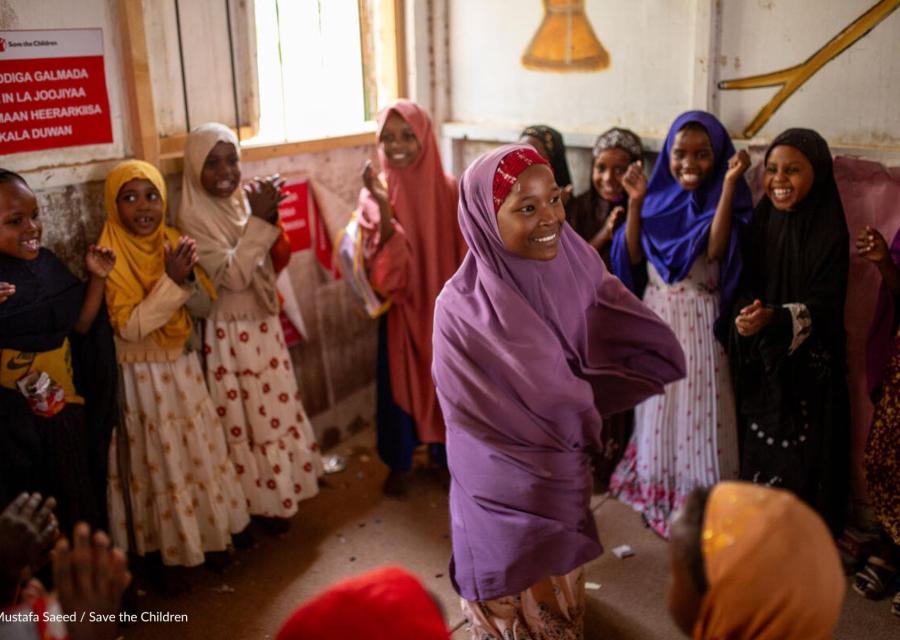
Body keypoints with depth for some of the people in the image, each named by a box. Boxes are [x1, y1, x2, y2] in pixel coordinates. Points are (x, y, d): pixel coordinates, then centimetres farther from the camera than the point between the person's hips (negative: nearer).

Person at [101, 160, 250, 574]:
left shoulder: (174, 242, -1)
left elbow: (204, 305, 0)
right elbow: (129, 327, -24)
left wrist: (189, 277, -20)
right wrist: (171, 281, -29)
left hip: (182, 368, 6)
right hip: (141, 377, -5)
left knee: (200, 453, 16)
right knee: (158, 463, 7)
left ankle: (206, 534, 36)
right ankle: (162, 553, 25)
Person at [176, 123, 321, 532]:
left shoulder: (245, 200, 1)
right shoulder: (194, 218, -18)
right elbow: (232, 276, -27)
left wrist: (270, 220, -2)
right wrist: (259, 221, -29)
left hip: (265, 326, 7)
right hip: (230, 334, -7)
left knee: (277, 409, 18)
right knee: (246, 420, 7)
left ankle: (282, 492, 37)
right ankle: (262, 502, 24)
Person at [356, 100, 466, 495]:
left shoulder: (448, 190, -7)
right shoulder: (374, 193, -10)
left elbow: (464, 256, -1)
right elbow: (380, 263, -21)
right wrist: (383, 208, -32)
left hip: (442, 306, 1)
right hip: (402, 309, -1)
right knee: (399, 384, 11)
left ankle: (442, 452, 38)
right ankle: (399, 463, 31)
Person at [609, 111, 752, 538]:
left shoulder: (722, 199, -8)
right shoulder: (658, 197, 4)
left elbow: (715, 249, -26)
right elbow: (633, 255, -1)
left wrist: (730, 183, -28)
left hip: (701, 320, -4)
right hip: (657, 315, 4)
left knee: (697, 405, 2)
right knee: (657, 402, 14)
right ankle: (658, 490, 29)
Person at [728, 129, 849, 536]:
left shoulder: (830, 233, -11)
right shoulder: (761, 222, 3)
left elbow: (825, 305, -15)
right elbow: (744, 287, 6)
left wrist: (775, 318, -32)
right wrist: (746, 314, -16)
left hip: (807, 369, -4)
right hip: (759, 365, 4)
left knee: (800, 458, 3)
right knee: (756, 453, 11)